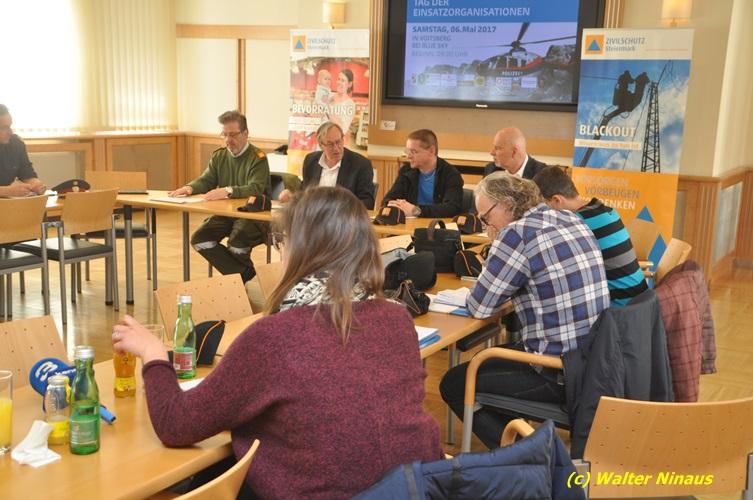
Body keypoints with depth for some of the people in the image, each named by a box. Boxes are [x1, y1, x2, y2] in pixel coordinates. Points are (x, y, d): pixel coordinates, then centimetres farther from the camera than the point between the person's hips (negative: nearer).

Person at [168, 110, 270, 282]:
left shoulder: (258, 158, -8)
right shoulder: (219, 156, 14)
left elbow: (256, 188, -22)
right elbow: (206, 181, 10)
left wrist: (228, 191, -38)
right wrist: (190, 188, -14)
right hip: (225, 213, 7)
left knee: (236, 241, -34)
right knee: (199, 239, -16)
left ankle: (241, 274, 1)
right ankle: (244, 274, -7)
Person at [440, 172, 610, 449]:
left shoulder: (518, 233, -18)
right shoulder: (571, 220, 7)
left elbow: (478, 307, -12)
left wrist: (497, 247, 2)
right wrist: (499, 247, 10)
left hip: (558, 374, -9)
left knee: (453, 384, 6)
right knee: (490, 358, 29)